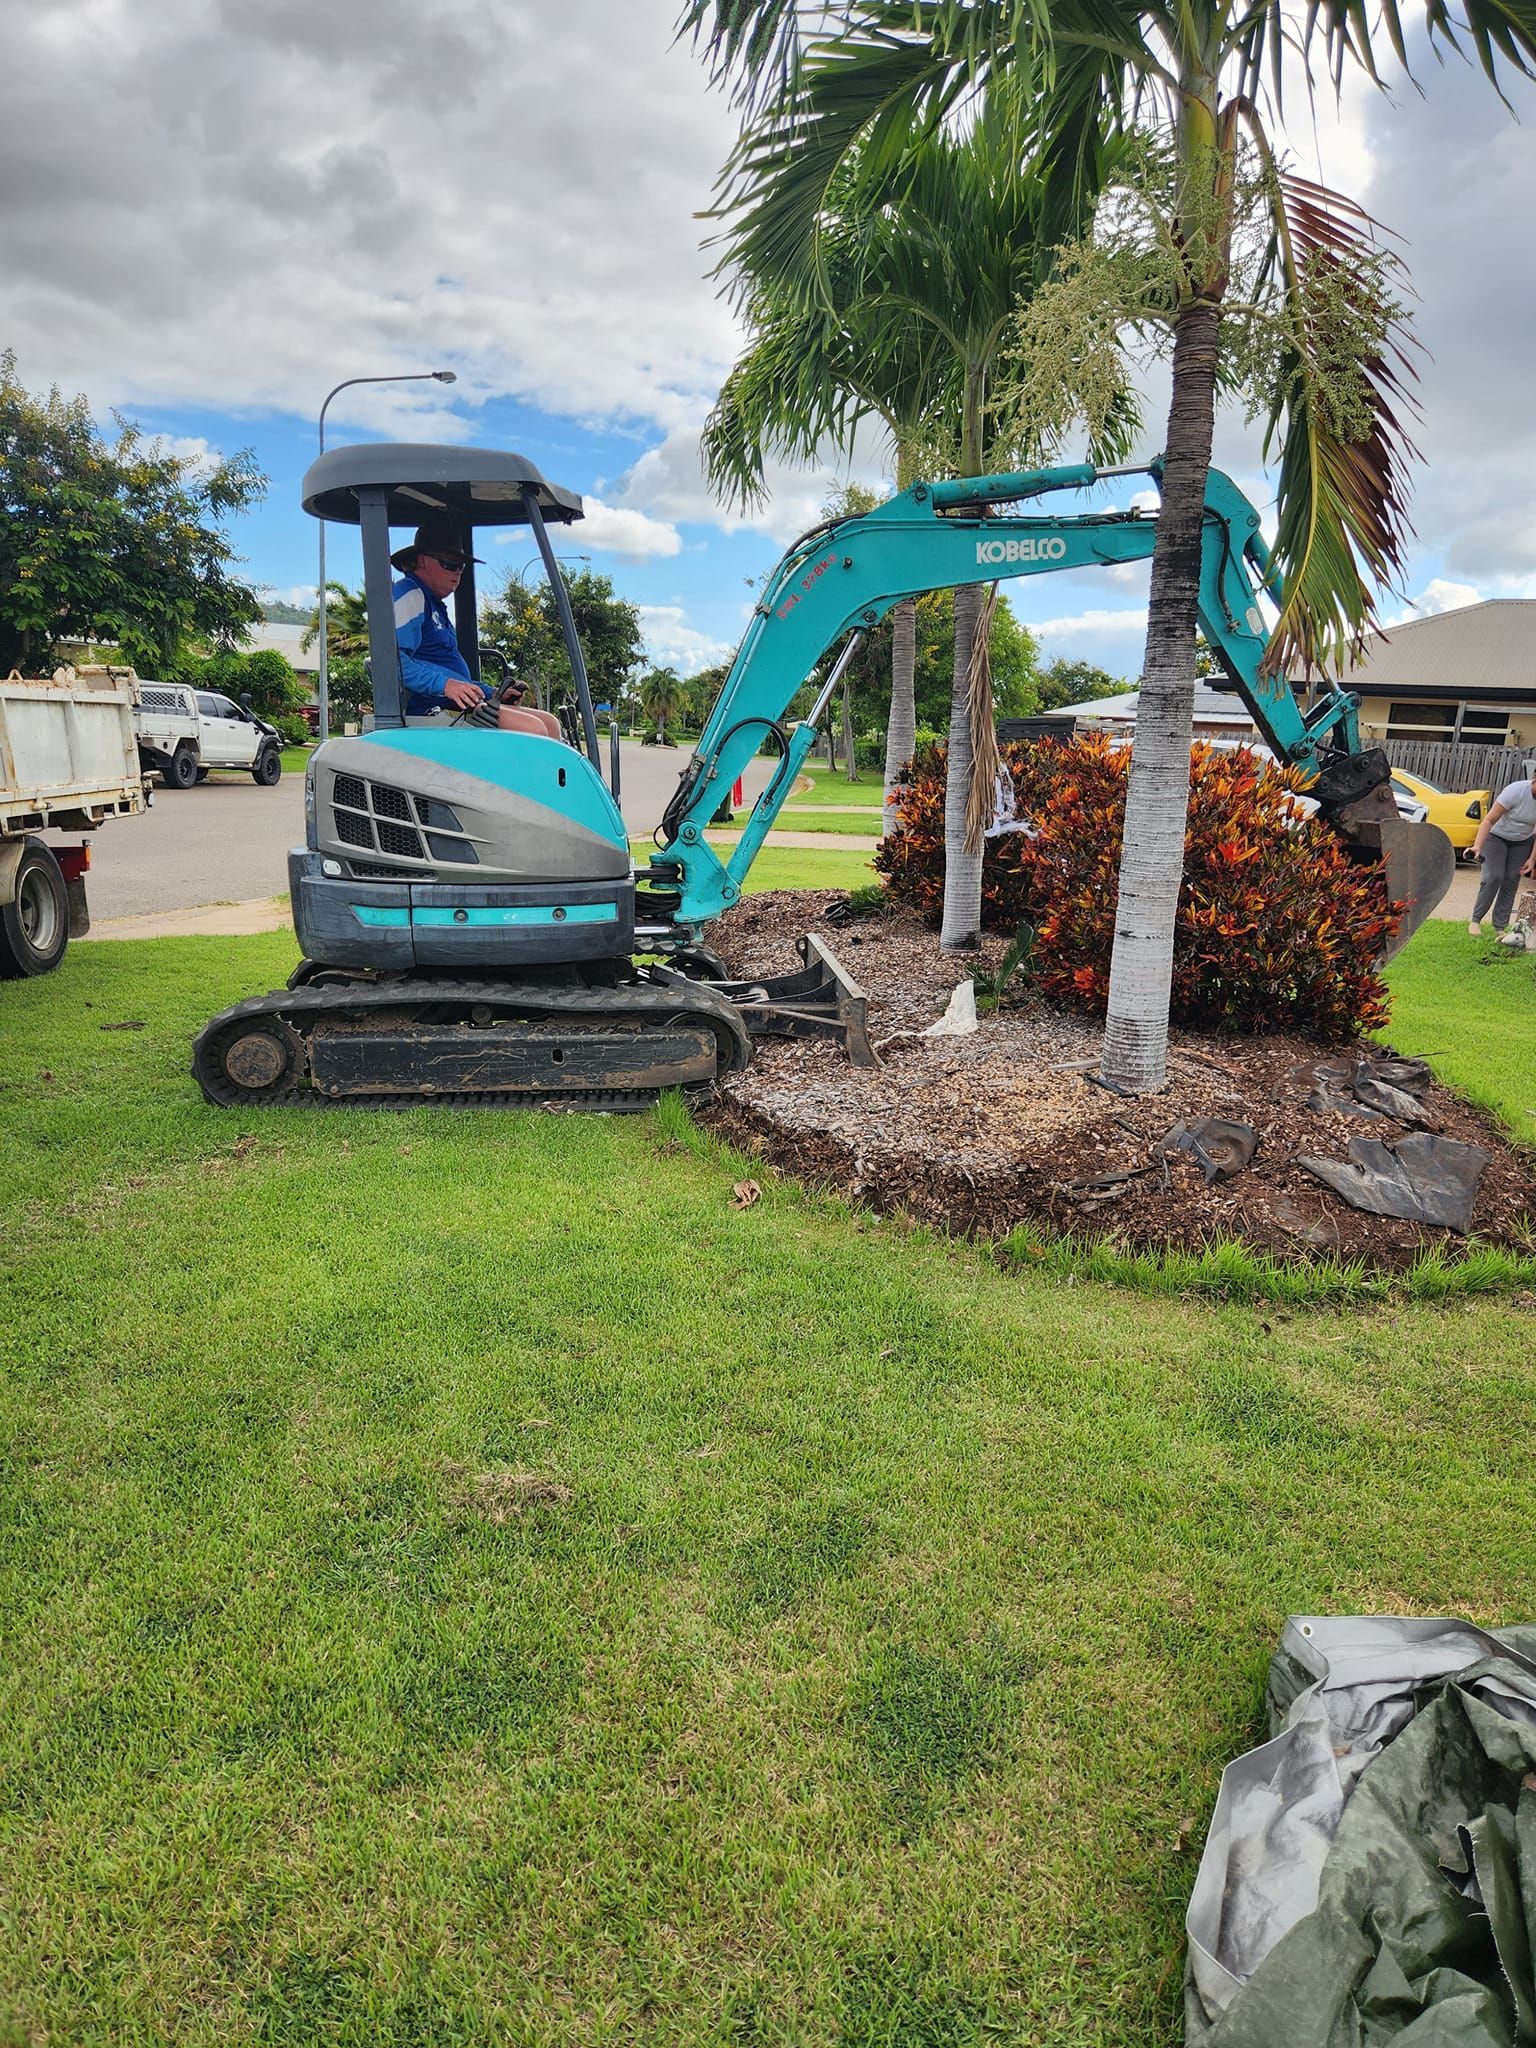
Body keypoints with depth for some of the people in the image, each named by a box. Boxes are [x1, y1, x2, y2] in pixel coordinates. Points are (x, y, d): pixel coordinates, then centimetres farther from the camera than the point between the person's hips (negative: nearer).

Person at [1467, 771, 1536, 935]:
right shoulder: (1516, 791, -30)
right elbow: (1489, 820, -30)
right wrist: (1477, 846, -41)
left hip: (1522, 842, 4)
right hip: (1497, 836, -4)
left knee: (1511, 881, -3)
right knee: (1493, 877, -17)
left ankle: (1500, 927, 1)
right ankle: (1475, 920, -7)